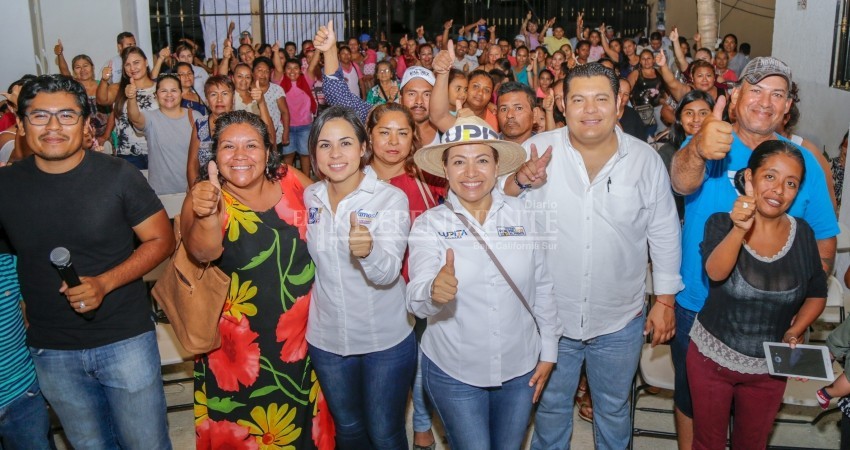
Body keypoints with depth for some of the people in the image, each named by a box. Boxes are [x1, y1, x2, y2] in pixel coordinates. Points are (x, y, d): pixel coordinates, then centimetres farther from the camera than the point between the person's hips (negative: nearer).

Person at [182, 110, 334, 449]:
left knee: (305, 422, 21)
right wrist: (207, 215, -52)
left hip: (303, 336, 3)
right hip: (240, 344, -3)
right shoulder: (205, 199, -14)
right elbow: (203, 252, -34)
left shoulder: (292, 181, -6)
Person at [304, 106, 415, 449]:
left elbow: (388, 273, -29)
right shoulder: (309, 198, -3)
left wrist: (368, 250, -49)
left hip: (386, 342, -3)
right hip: (326, 340, 4)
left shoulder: (391, 198, -15)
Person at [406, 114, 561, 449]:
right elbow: (416, 300, -23)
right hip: (452, 372, -2)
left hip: (520, 368, 2)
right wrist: (433, 292, -44)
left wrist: (549, 351, 5)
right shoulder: (428, 224, -10)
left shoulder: (524, 216, -5)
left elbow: (543, 288, 3)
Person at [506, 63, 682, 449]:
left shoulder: (646, 159, -6)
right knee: (551, 406, 22)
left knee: (614, 410, 23)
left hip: (621, 321, 1)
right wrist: (519, 180, -27)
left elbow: (664, 234, 1)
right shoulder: (537, 150, -9)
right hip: (550, 315, 0)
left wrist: (665, 300, 2)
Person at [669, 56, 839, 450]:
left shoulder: (804, 163, -5)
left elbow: (825, 240, -1)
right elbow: (682, 182, -35)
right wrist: (699, 150, -58)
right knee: (691, 397, 17)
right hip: (696, 306, -1)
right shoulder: (708, 144, -12)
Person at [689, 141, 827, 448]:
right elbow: (716, 272, -34)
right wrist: (740, 230, -50)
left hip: (769, 368, 2)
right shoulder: (721, 223, -14)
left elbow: (817, 295, 6)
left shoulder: (802, 234, -6)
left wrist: (794, 332, -11)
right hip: (711, 358, -2)